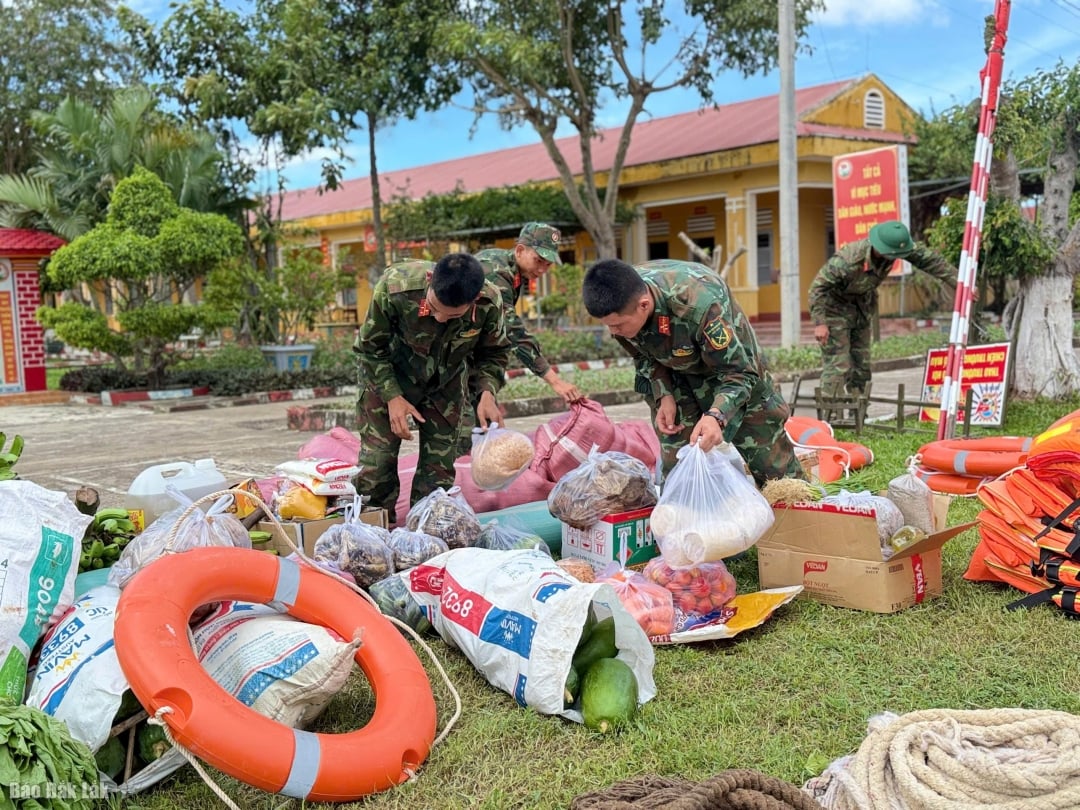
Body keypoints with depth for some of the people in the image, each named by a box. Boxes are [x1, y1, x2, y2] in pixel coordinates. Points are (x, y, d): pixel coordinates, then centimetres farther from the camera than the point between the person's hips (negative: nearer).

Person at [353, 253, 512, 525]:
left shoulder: (490, 304, -28)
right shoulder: (395, 287, -34)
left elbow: (494, 354, -6)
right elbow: (370, 347, -16)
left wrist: (487, 392, -23)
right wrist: (392, 397, -22)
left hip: (446, 385, 2)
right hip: (387, 379, -2)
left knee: (440, 466, 2)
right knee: (376, 462, -7)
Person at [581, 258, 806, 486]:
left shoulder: (698, 304, -42)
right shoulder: (622, 300, -24)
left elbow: (738, 373, -34)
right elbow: (644, 356, -4)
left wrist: (716, 416, -52)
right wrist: (664, 396, -18)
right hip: (675, 378, 4)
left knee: (772, 463, 3)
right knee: (674, 463, -4)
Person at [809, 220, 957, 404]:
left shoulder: (896, 246, -17)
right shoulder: (848, 260, -35)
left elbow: (929, 259, -8)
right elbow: (818, 286, -28)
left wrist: (958, 283, -9)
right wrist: (819, 322, -31)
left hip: (862, 306, 7)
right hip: (836, 307, -7)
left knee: (861, 366, 7)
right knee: (837, 366, -15)